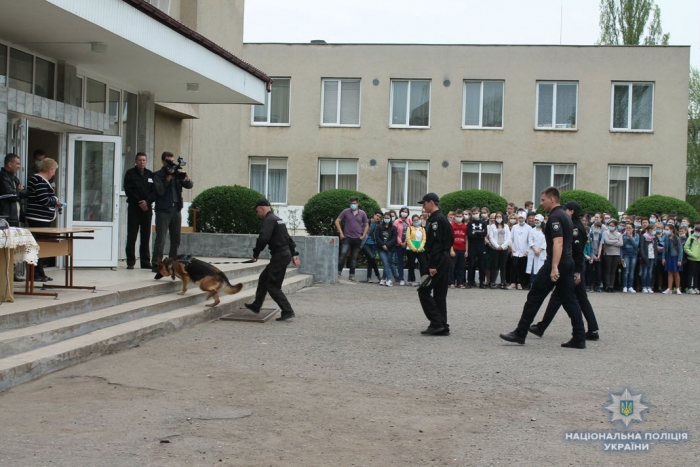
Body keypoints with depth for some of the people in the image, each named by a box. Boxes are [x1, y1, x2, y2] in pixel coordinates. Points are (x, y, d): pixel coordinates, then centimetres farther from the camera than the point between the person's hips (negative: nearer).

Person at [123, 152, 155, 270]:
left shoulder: (150, 175, 11)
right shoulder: (130, 173, 3)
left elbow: (155, 191, 5)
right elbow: (128, 190, -5)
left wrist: (147, 202, -11)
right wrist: (139, 203, -11)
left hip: (147, 208, 3)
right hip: (134, 207, -3)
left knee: (146, 236, 5)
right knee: (131, 236, -3)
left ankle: (145, 262, 9)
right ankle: (130, 262, 1)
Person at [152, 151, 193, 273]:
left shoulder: (177, 174, 14)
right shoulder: (157, 175, 1)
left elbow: (190, 186, 8)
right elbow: (160, 190, -13)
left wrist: (187, 179, -14)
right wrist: (168, 177, -19)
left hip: (176, 209, 5)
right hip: (163, 210, -5)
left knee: (176, 239, 9)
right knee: (160, 239, -9)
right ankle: (156, 264, -9)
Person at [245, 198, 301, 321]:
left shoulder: (269, 220, -13)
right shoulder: (277, 219, 20)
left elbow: (263, 238, -26)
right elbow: (288, 238, 22)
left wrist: (255, 254, -14)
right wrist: (294, 254, 21)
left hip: (279, 256, -10)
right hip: (285, 254, 10)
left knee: (272, 286, -5)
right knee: (263, 279, 21)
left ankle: (287, 311, -6)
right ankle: (256, 306, 32)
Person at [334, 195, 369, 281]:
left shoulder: (362, 213, 5)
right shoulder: (346, 211, 0)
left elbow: (366, 225, 14)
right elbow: (337, 221, 4)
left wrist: (363, 235, 2)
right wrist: (341, 233, -4)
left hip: (357, 239, 2)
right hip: (347, 237, -2)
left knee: (354, 258, 7)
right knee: (343, 254, -15)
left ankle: (352, 275, 13)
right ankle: (339, 272, -8)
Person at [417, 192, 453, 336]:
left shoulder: (436, 220, -14)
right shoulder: (442, 219, 17)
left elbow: (436, 244, -21)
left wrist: (433, 265, -23)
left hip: (437, 261, -10)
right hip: (443, 260, 10)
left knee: (424, 291, -7)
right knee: (439, 293, 10)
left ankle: (436, 323, -8)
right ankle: (442, 327, 12)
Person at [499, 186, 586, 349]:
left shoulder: (555, 217, -13)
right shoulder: (565, 216, 18)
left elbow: (558, 242, -24)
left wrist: (554, 267, -29)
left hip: (555, 263, -9)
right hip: (568, 262, 9)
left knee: (534, 297, -3)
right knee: (569, 300, 8)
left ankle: (520, 334, 2)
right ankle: (579, 338, 4)